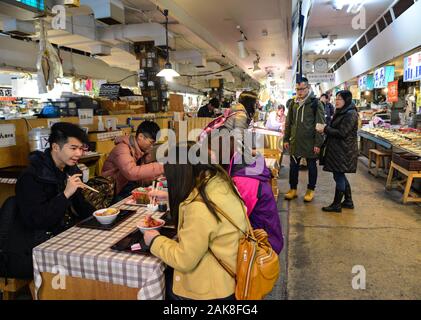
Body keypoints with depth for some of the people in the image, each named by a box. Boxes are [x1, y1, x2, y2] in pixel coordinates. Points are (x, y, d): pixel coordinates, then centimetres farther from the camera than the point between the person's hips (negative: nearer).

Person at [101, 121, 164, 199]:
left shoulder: (141, 149, 3)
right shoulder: (122, 148, -19)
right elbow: (131, 172, -36)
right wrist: (159, 167, -35)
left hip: (132, 192, 7)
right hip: (117, 195, -7)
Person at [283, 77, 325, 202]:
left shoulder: (316, 103, -6)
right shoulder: (292, 103, 7)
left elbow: (320, 125, -9)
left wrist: (318, 143, -14)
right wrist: (286, 139, 8)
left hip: (310, 142, -4)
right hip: (295, 141, 4)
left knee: (311, 166, 9)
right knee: (293, 165, 11)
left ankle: (311, 190, 24)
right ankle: (293, 189, 25)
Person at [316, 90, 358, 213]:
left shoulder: (350, 114, -16)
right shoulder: (342, 112, 15)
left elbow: (341, 133, -21)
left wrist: (325, 129, -14)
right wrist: (326, 128, 0)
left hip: (344, 151, -10)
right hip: (338, 149, 10)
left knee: (339, 176, -2)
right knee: (340, 175, 16)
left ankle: (336, 205, 8)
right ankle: (348, 201, 27)